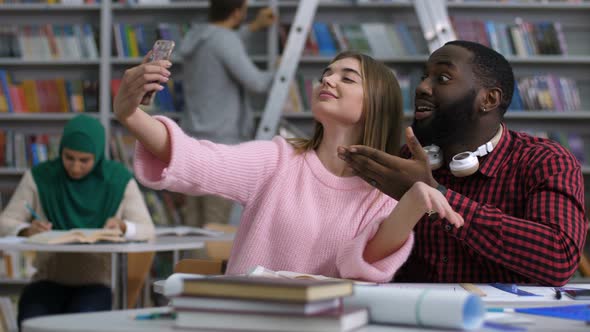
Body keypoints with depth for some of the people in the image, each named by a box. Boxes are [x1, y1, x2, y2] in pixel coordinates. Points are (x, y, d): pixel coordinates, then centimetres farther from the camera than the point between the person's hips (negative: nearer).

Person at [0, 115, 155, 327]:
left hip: (95, 282, -1)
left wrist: (123, 226, -27)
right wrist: (27, 230, -25)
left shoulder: (119, 180, -3)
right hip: (49, 280, 1)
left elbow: (147, 229, -4)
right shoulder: (39, 177, -2)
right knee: (31, 322, -30)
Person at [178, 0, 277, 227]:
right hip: (222, 143, -8)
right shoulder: (225, 39, -13)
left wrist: (254, 28, 42)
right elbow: (255, 82, -19)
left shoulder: (193, 37, 13)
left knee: (193, 225, 7)